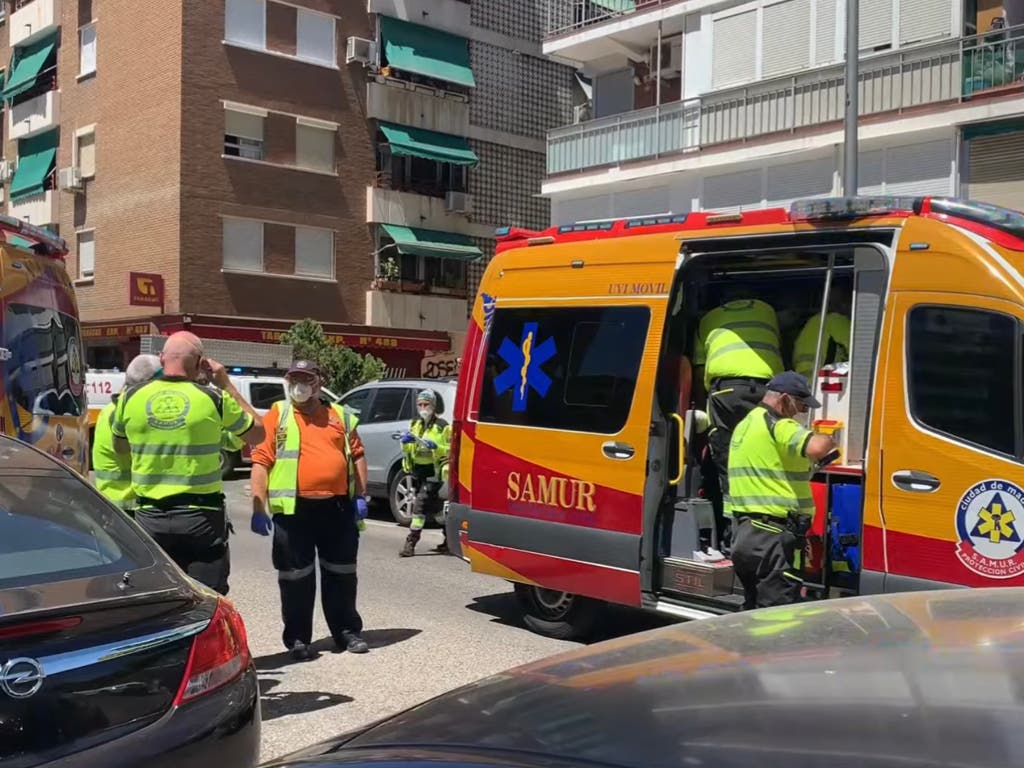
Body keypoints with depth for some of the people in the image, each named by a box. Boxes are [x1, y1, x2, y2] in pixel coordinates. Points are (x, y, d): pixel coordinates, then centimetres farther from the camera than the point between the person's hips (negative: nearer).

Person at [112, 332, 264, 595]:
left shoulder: (131, 398, 0)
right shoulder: (214, 398, -8)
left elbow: (119, 446, 18)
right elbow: (258, 433, 8)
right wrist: (226, 384, 10)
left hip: (150, 515, 2)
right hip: (201, 515, -2)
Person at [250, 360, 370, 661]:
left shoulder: (340, 416, 12)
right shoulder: (277, 416, 2)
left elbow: (357, 456, 14)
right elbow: (261, 462, -3)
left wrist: (360, 496, 5)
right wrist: (259, 507, -11)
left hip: (338, 507, 3)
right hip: (294, 509, -3)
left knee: (341, 573, 12)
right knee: (296, 576, 5)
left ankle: (347, 631, 24)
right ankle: (297, 638, 16)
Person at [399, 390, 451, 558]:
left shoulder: (442, 426, -8)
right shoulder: (415, 424, 12)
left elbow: (450, 450, -9)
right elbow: (406, 449, 14)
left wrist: (436, 447, -25)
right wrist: (405, 441, -8)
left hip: (433, 471, -7)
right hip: (418, 470, 7)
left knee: (421, 503, -17)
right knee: (435, 506, 16)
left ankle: (411, 542, -14)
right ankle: (449, 539, 30)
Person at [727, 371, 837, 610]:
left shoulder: (745, 425, 20)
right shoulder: (777, 425, -12)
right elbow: (816, 448, -28)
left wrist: (808, 465, 21)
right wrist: (830, 440, -7)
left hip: (744, 533, 10)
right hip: (771, 538, -10)